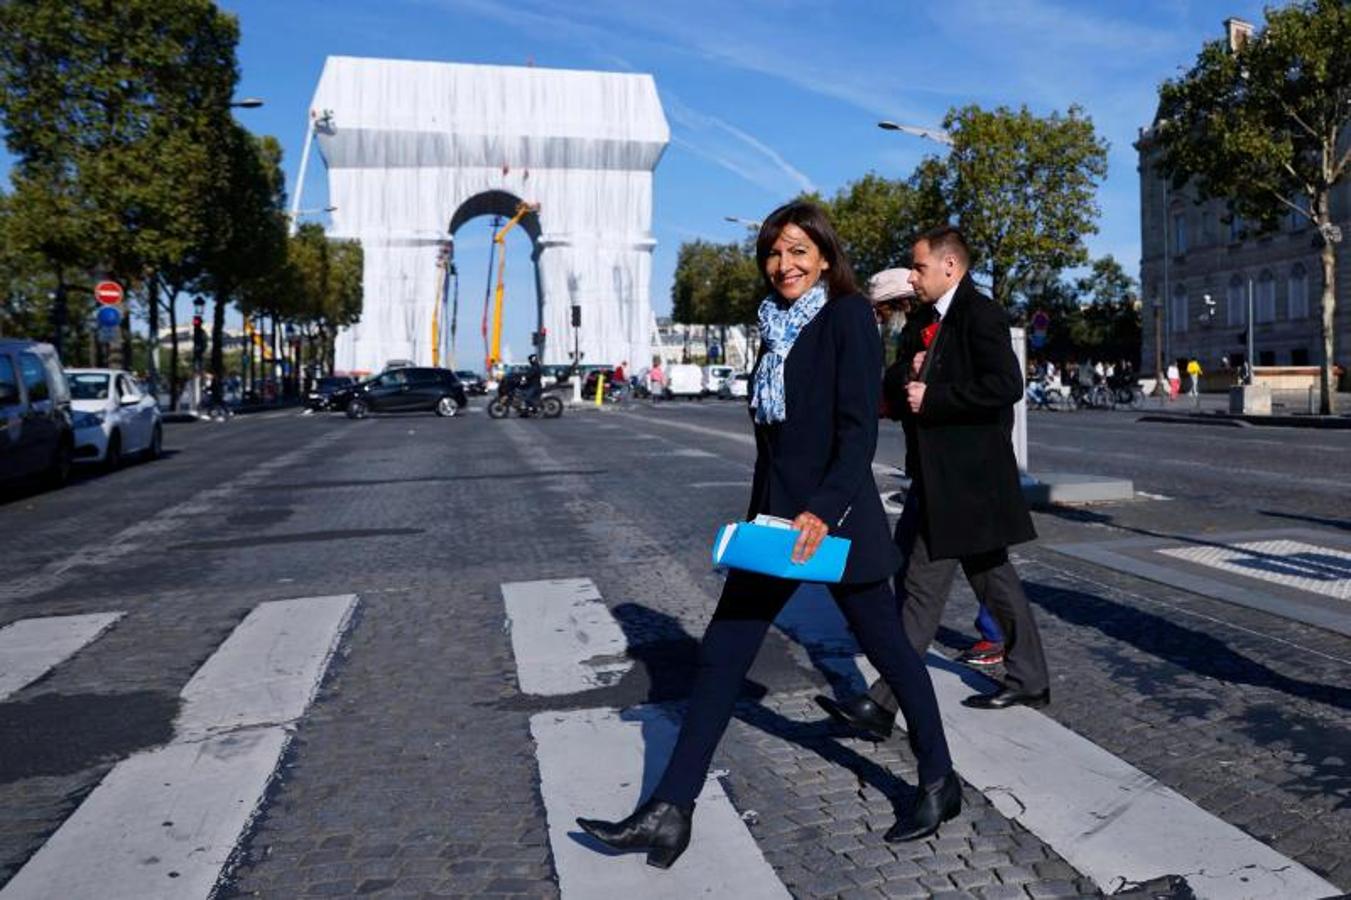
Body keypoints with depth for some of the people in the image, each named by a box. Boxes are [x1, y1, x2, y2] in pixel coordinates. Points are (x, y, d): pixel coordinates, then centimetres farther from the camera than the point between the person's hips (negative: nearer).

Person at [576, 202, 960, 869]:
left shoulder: (847, 315, -8)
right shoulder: (778, 326, 13)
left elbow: (859, 426, -17)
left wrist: (824, 510, -27)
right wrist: (761, 517, 19)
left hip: (834, 516, -7)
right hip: (774, 514, 8)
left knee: (888, 650, 8)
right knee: (720, 656, 5)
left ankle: (940, 786, 30)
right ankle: (669, 811, 11)